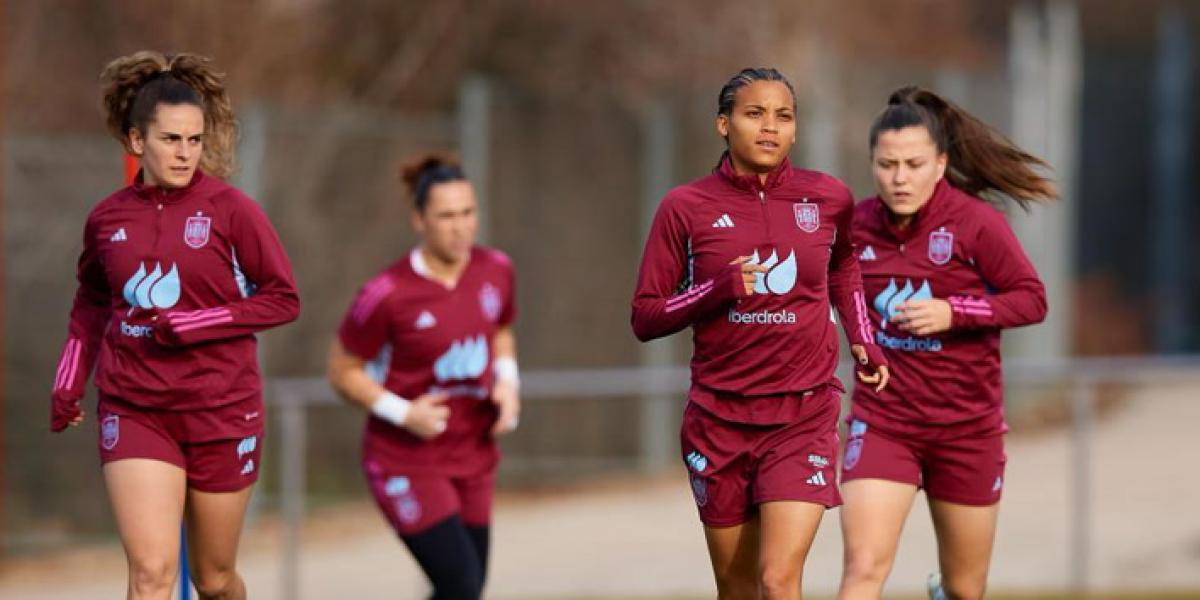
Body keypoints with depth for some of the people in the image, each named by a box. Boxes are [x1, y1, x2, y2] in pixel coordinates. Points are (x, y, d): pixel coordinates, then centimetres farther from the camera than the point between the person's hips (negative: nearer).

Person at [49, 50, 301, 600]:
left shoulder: (229, 209, -7)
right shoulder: (107, 219, 3)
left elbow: (282, 299, -6)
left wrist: (188, 325, -14)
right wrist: (68, 383, 9)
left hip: (221, 411, -1)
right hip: (135, 412, 1)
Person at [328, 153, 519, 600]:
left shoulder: (496, 271, -1)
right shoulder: (387, 295, -18)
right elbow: (343, 371, -7)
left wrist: (507, 383, 1)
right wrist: (402, 412, -19)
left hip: (472, 458, 6)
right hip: (408, 465, -6)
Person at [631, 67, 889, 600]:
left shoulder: (828, 199, 2)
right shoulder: (686, 208, -3)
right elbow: (646, 318, -1)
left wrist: (861, 339, 11)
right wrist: (720, 289, -17)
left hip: (804, 416, -1)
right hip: (719, 418, 1)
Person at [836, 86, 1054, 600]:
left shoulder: (976, 222, -12)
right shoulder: (857, 225, -2)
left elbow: (1032, 299, -10)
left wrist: (953, 312, -22)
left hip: (967, 423, -1)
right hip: (882, 419, 1)